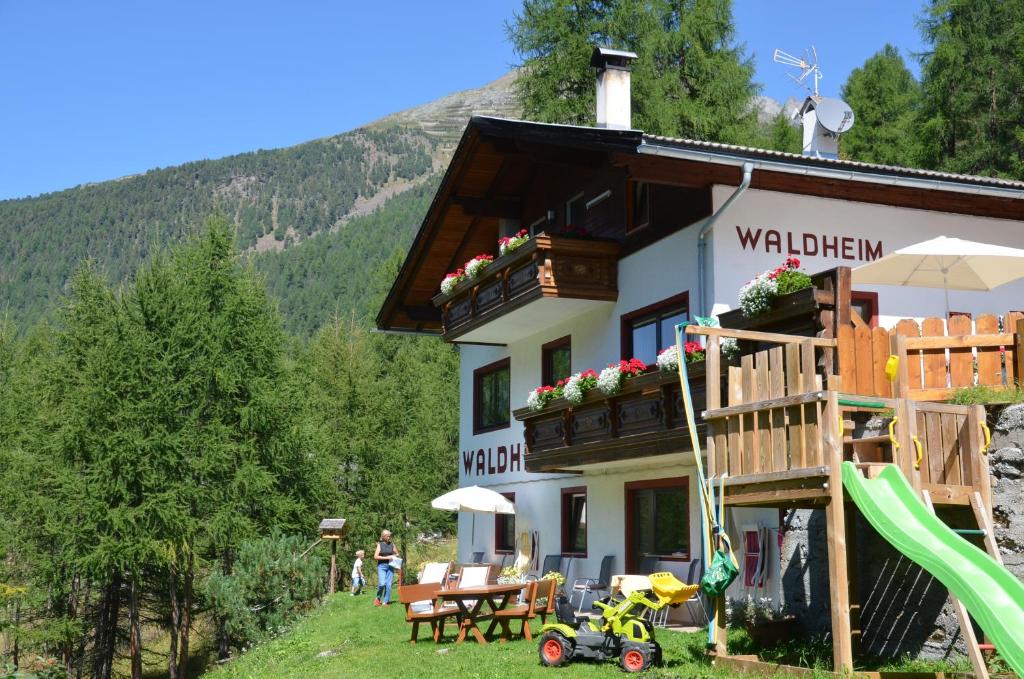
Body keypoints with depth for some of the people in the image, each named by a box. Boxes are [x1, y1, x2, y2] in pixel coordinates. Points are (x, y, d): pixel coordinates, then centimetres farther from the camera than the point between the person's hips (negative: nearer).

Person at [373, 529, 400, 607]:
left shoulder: (392, 544, 8)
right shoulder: (380, 544, 0)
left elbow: (397, 554, 18)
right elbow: (375, 556, -7)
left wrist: (394, 556, -5)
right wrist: (386, 557, -14)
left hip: (390, 566, 3)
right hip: (382, 566, -3)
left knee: (388, 585, -2)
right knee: (382, 583, -17)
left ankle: (386, 602, 7)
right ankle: (378, 598, 6)